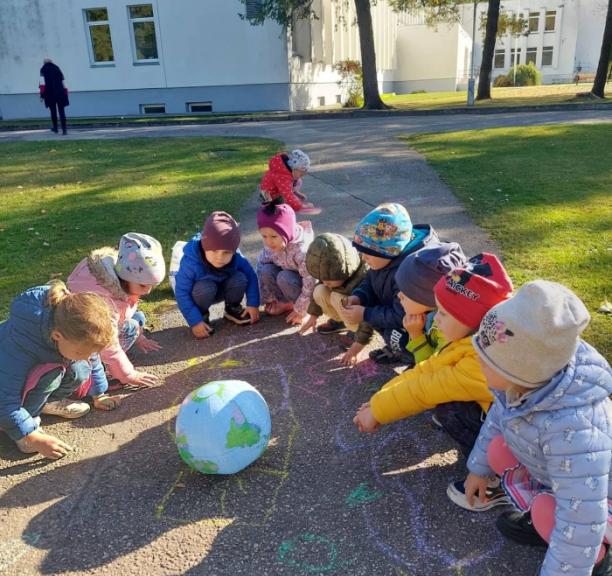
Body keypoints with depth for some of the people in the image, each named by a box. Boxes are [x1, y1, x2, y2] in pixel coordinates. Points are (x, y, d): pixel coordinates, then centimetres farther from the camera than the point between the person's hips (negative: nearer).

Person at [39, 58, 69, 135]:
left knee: (53, 111, 12)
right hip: (60, 93, 1)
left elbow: (42, 81, -4)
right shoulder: (57, 68, 15)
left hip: (49, 93, -1)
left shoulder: (43, 69, 8)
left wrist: (42, 93, -5)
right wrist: (65, 93, 15)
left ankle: (55, 128, 20)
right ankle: (64, 129, -14)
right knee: (61, 111, -3)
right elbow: (62, 81, 12)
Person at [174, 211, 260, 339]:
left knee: (240, 279, -25)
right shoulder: (190, 262, -35)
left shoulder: (236, 258, -26)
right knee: (205, 287, -36)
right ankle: (202, 316, -5)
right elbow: (182, 293, -29)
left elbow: (251, 277, -12)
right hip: (201, 292, -3)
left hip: (223, 290, 3)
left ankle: (232, 308, 4)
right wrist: (195, 321, -32)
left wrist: (253, 304, -19)